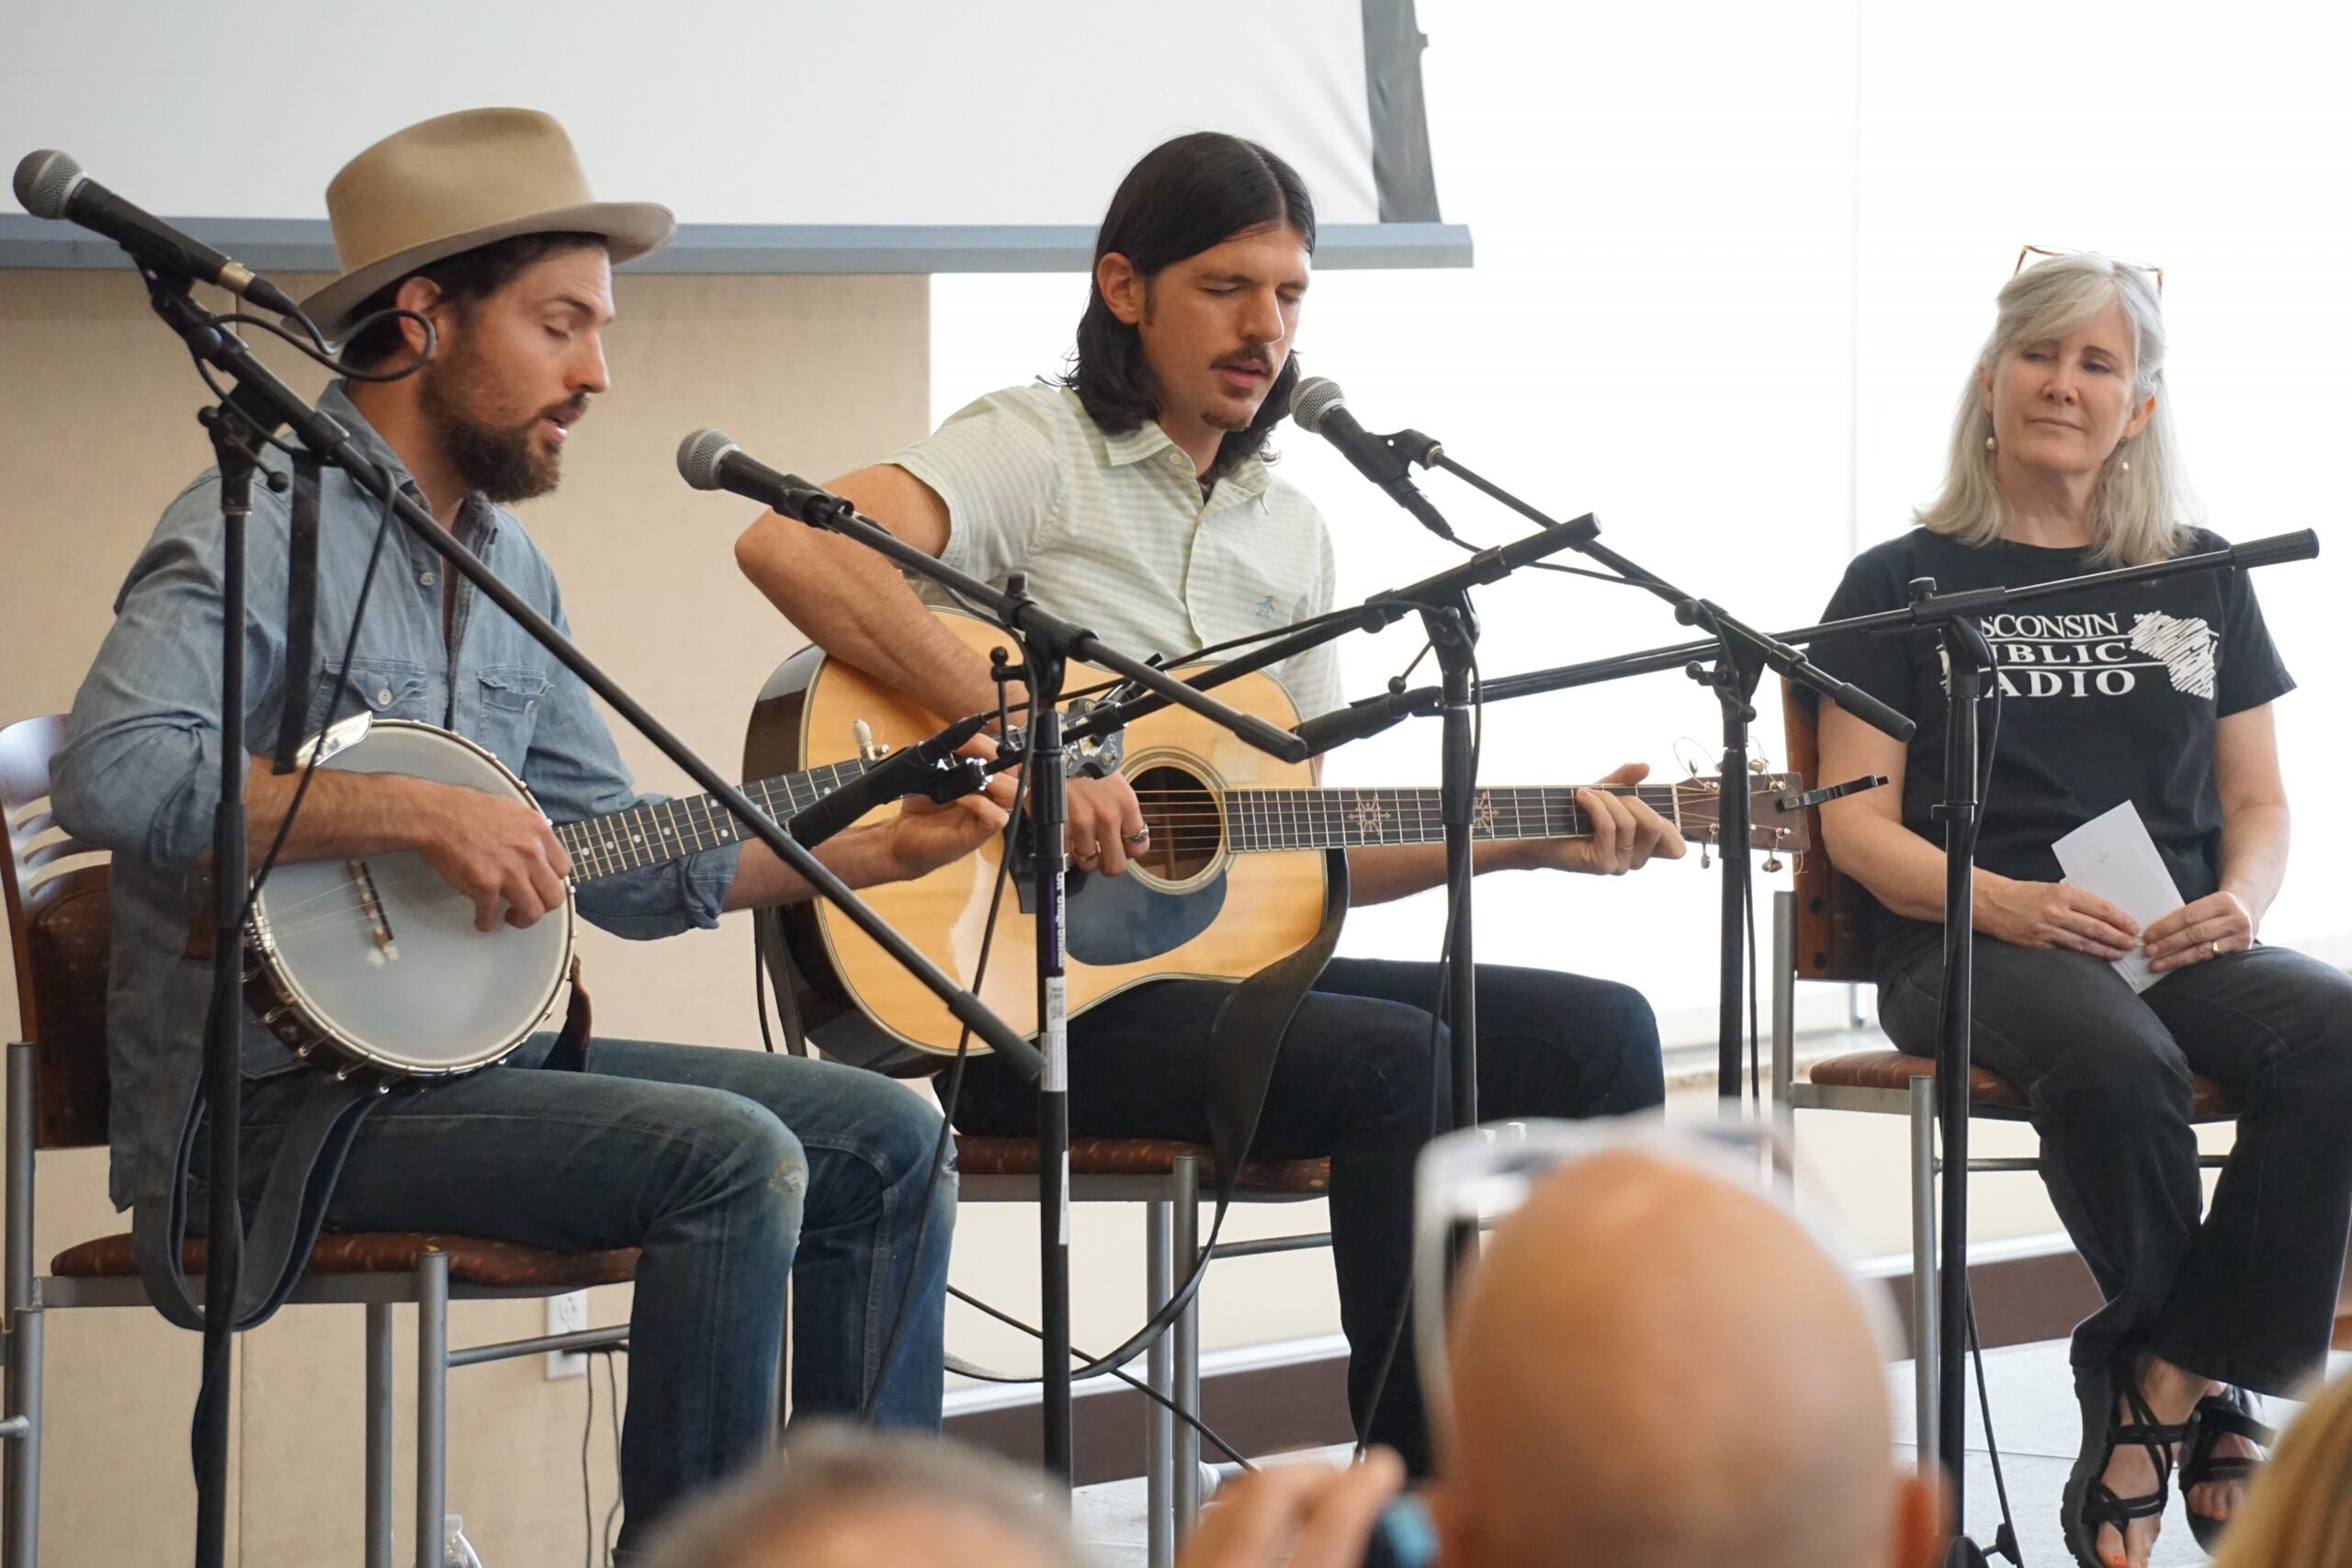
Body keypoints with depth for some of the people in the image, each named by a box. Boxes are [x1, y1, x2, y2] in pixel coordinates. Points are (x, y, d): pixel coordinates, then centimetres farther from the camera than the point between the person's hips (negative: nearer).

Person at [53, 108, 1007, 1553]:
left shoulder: (508, 565, 16)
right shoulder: (267, 523, -12)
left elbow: (623, 861, 20)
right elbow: (113, 772, -29)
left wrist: (872, 852, 9)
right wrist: (425, 812, -27)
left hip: (464, 1050, 9)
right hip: (272, 1094, -9)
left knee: (884, 1140, 4)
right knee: (729, 1159, -24)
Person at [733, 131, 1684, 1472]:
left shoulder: (1291, 531, 17)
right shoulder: (1038, 449, -6)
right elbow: (791, 548, -27)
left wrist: (1529, 843, 6)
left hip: (1226, 960, 8)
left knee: (1598, 1032, -7)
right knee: (1394, 1061, -29)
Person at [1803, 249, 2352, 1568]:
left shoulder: (2202, 582, 20)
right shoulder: (1905, 585, 10)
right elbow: (1858, 822, 2)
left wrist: (2240, 901, -6)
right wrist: (2009, 903, -17)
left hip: (2181, 943, 3)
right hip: (1973, 949, -3)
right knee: (2116, 1062, -38)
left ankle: (2167, 1379, -22)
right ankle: (2203, 1397, -17)